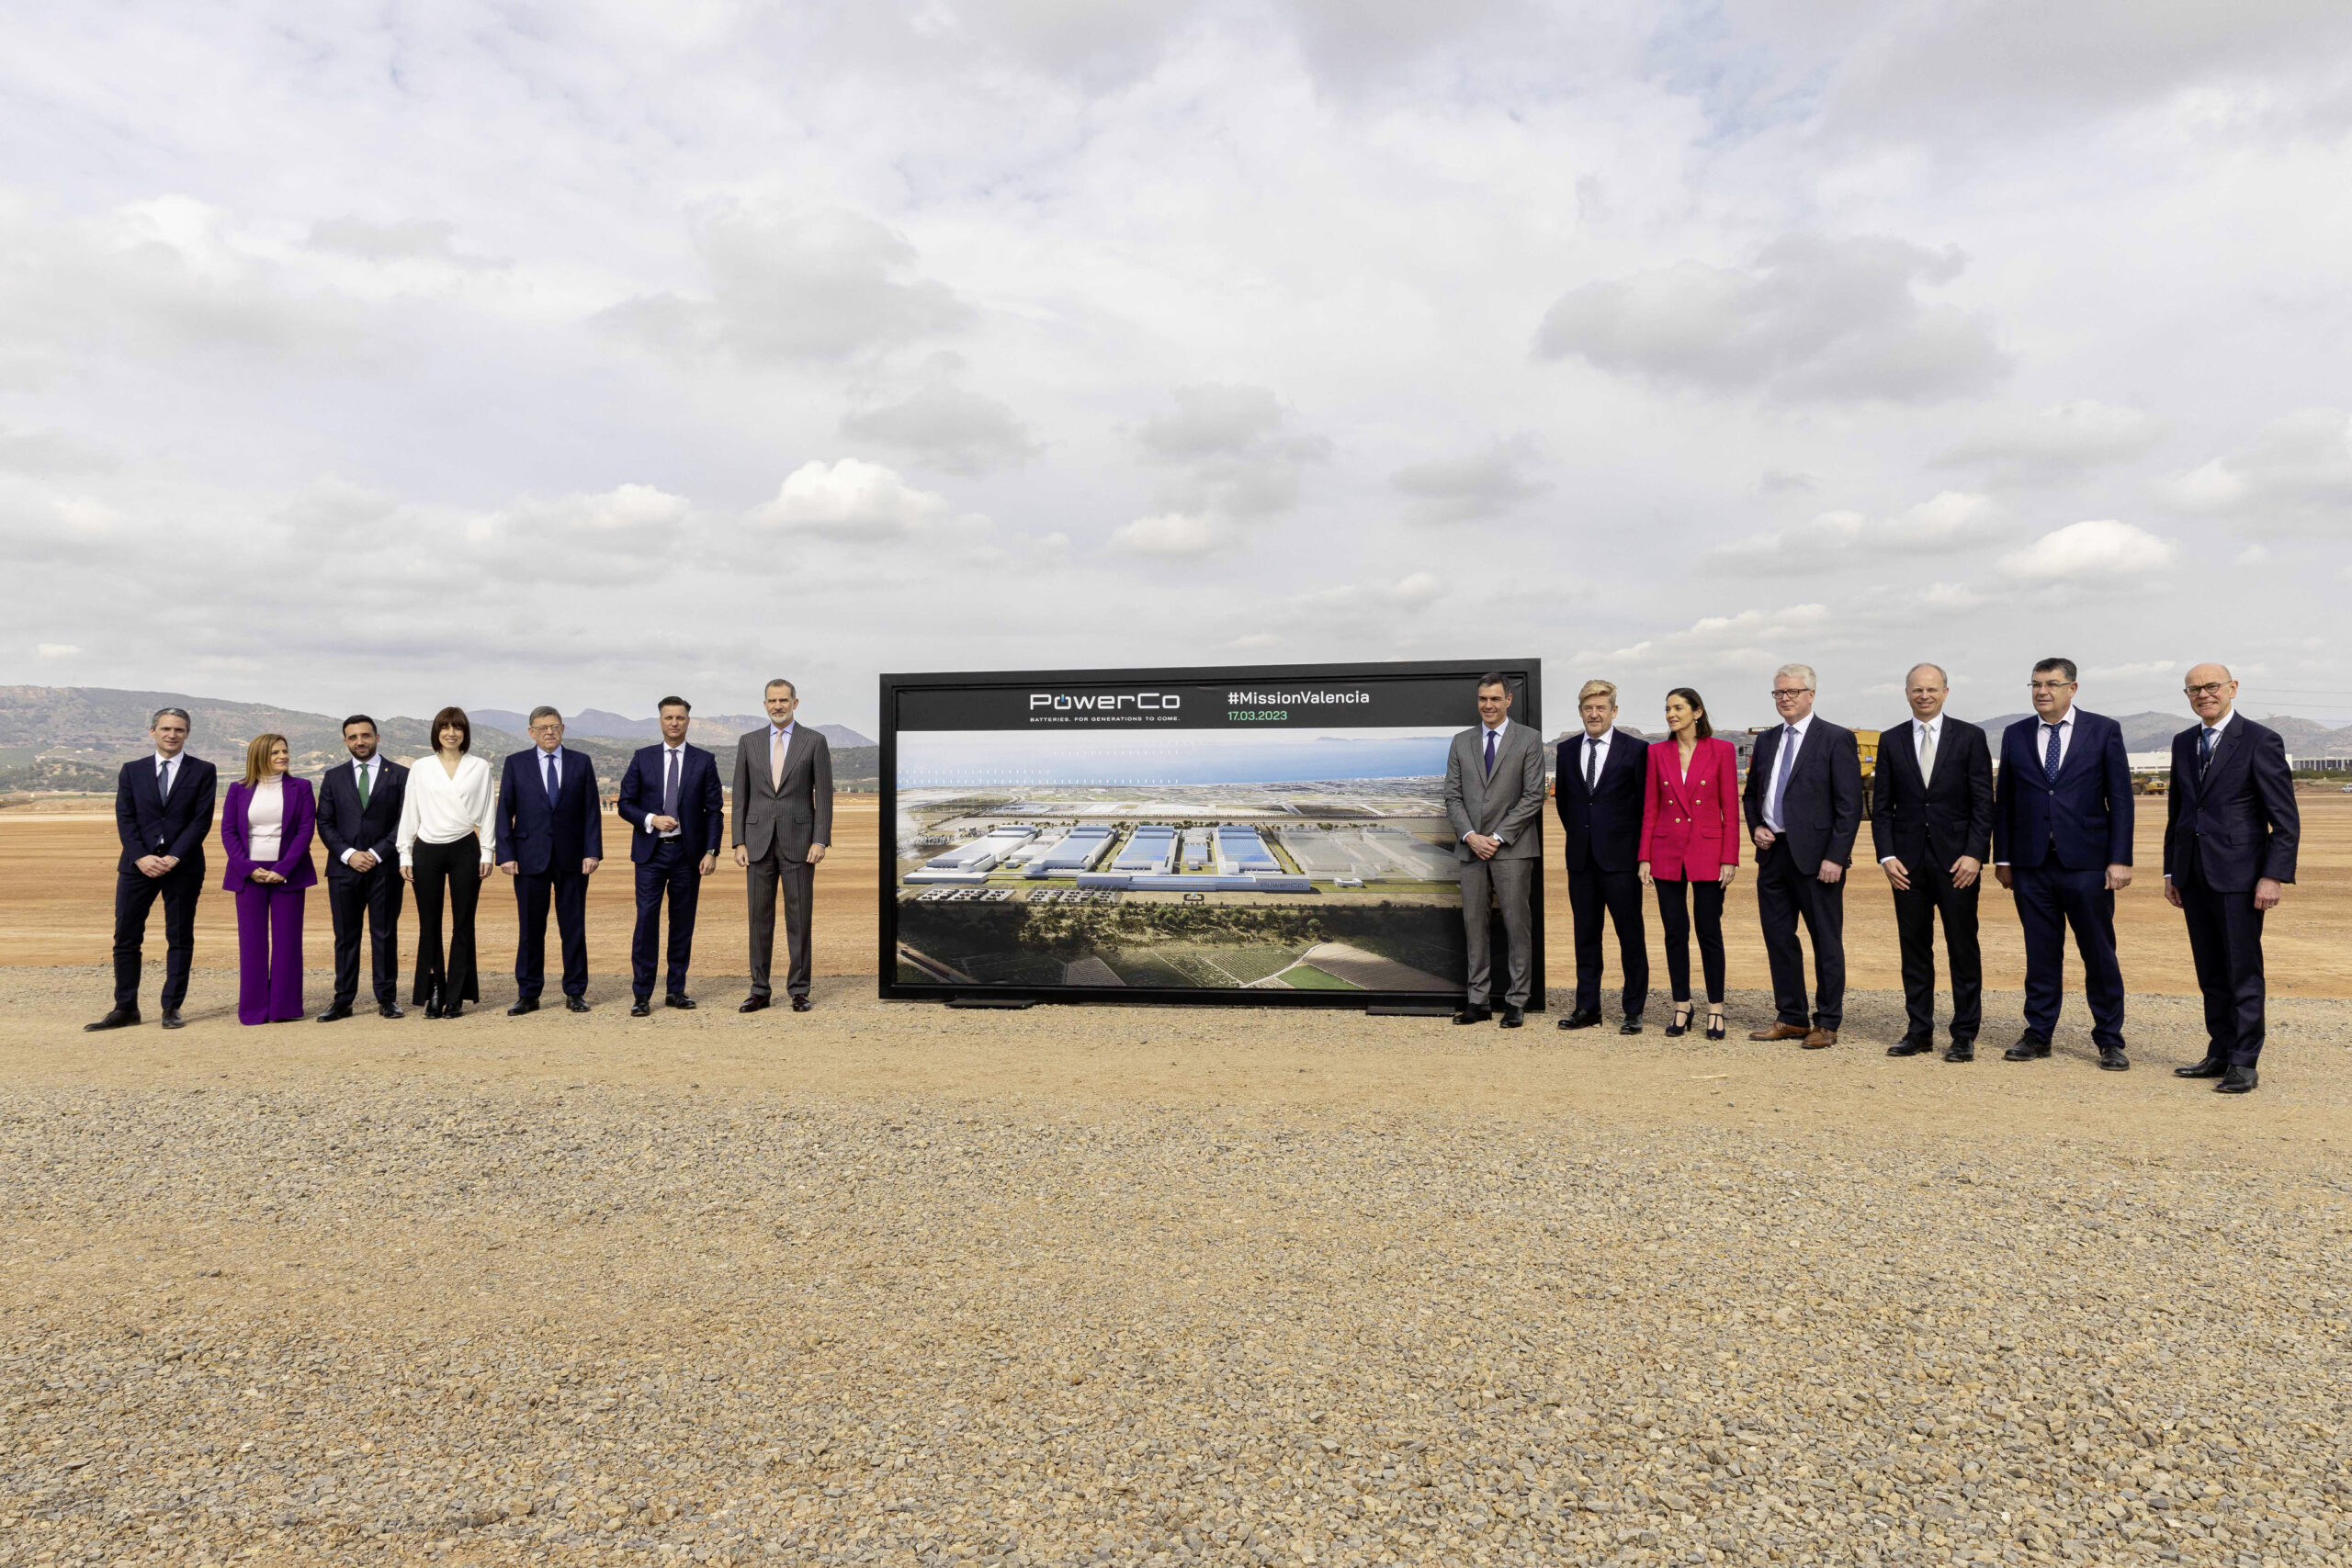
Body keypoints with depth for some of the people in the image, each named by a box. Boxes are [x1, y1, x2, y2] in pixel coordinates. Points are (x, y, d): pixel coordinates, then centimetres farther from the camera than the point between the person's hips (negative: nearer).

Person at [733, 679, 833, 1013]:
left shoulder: (815, 742, 0)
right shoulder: (749, 743, 8)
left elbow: (824, 796, -2)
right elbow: (740, 796, 7)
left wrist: (820, 841, -11)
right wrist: (739, 843, 0)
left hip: (799, 841, -2)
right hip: (759, 841, 2)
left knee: (798, 918, 1)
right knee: (760, 917, 6)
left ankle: (799, 990, 9)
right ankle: (759, 990, 14)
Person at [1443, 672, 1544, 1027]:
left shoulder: (1528, 740, 1)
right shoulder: (1461, 742, 12)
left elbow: (1533, 796, -5)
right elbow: (1453, 795, 9)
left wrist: (1498, 837, -11)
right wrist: (1470, 835, -6)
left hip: (1512, 848, -3)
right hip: (1471, 848, 4)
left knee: (1517, 925, 0)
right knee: (1475, 925, 5)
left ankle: (1516, 1002, 7)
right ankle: (1478, 1001, 12)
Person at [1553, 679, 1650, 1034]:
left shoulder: (1635, 750, -4)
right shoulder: (1566, 750, 9)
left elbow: (1646, 803, -1)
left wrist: (1640, 849, -1)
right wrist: (1577, 835, 13)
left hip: (1620, 857, -4)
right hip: (1581, 858, 4)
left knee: (1631, 935, 1)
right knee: (1585, 935, 9)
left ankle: (1634, 1011, 10)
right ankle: (1587, 1008, 17)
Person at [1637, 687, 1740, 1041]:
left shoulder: (1721, 750, -1)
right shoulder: (1657, 753, 5)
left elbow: (1730, 809, -2)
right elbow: (1650, 809, 6)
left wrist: (1730, 859, -7)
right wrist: (1644, 857, 1)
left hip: (1707, 853, -2)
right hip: (1667, 852, 2)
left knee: (1709, 933, 2)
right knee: (1675, 934, 7)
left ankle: (1715, 1010, 14)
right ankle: (1682, 1007, 18)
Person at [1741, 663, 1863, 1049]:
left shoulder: (1837, 740, -5)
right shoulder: (1766, 741, 13)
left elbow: (1850, 805, -10)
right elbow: (1752, 794, 23)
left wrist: (1835, 857, -15)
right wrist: (1756, 827, 4)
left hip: (1816, 856, -6)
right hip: (1773, 854, 6)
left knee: (1826, 942, 2)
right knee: (1778, 938, 10)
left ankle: (1826, 1024, 11)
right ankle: (1791, 1019, 22)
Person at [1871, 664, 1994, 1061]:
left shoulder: (1970, 737, 2)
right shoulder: (1891, 740, 8)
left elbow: (1983, 802, -2)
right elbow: (1881, 805, 7)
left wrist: (1974, 854, -11)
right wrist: (1887, 856, -3)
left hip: (1957, 860, -2)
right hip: (1908, 862, 2)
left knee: (1964, 949, 2)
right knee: (1914, 949, 7)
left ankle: (1965, 1035, 10)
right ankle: (1919, 1031, 15)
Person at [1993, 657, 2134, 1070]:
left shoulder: (2104, 731, 2)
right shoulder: (2015, 735, 8)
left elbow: (2120, 798, -1)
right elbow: (2003, 801, 10)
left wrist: (2120, 859, -6)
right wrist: (2002, 858, 6)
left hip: (2086, 863, -2)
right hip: (2031, 865, 2)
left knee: (2100, 955, 4)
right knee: (2040, 953, 8)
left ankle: (2109, 1040, 14)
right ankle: (2038, 1034, 17)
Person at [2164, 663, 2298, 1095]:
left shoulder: (2260, 741, -5)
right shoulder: (2183, 743, 12)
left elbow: (2286, 819, -8)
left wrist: (2274, 876, -14)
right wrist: (2171, 871, 15)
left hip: (2238, 875, -6)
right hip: (2194, 876, 6)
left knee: (2243, 971, 0)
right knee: (2211, 974, 11)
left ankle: (2243, 1064, 6)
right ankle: (2219, 1054, 19)